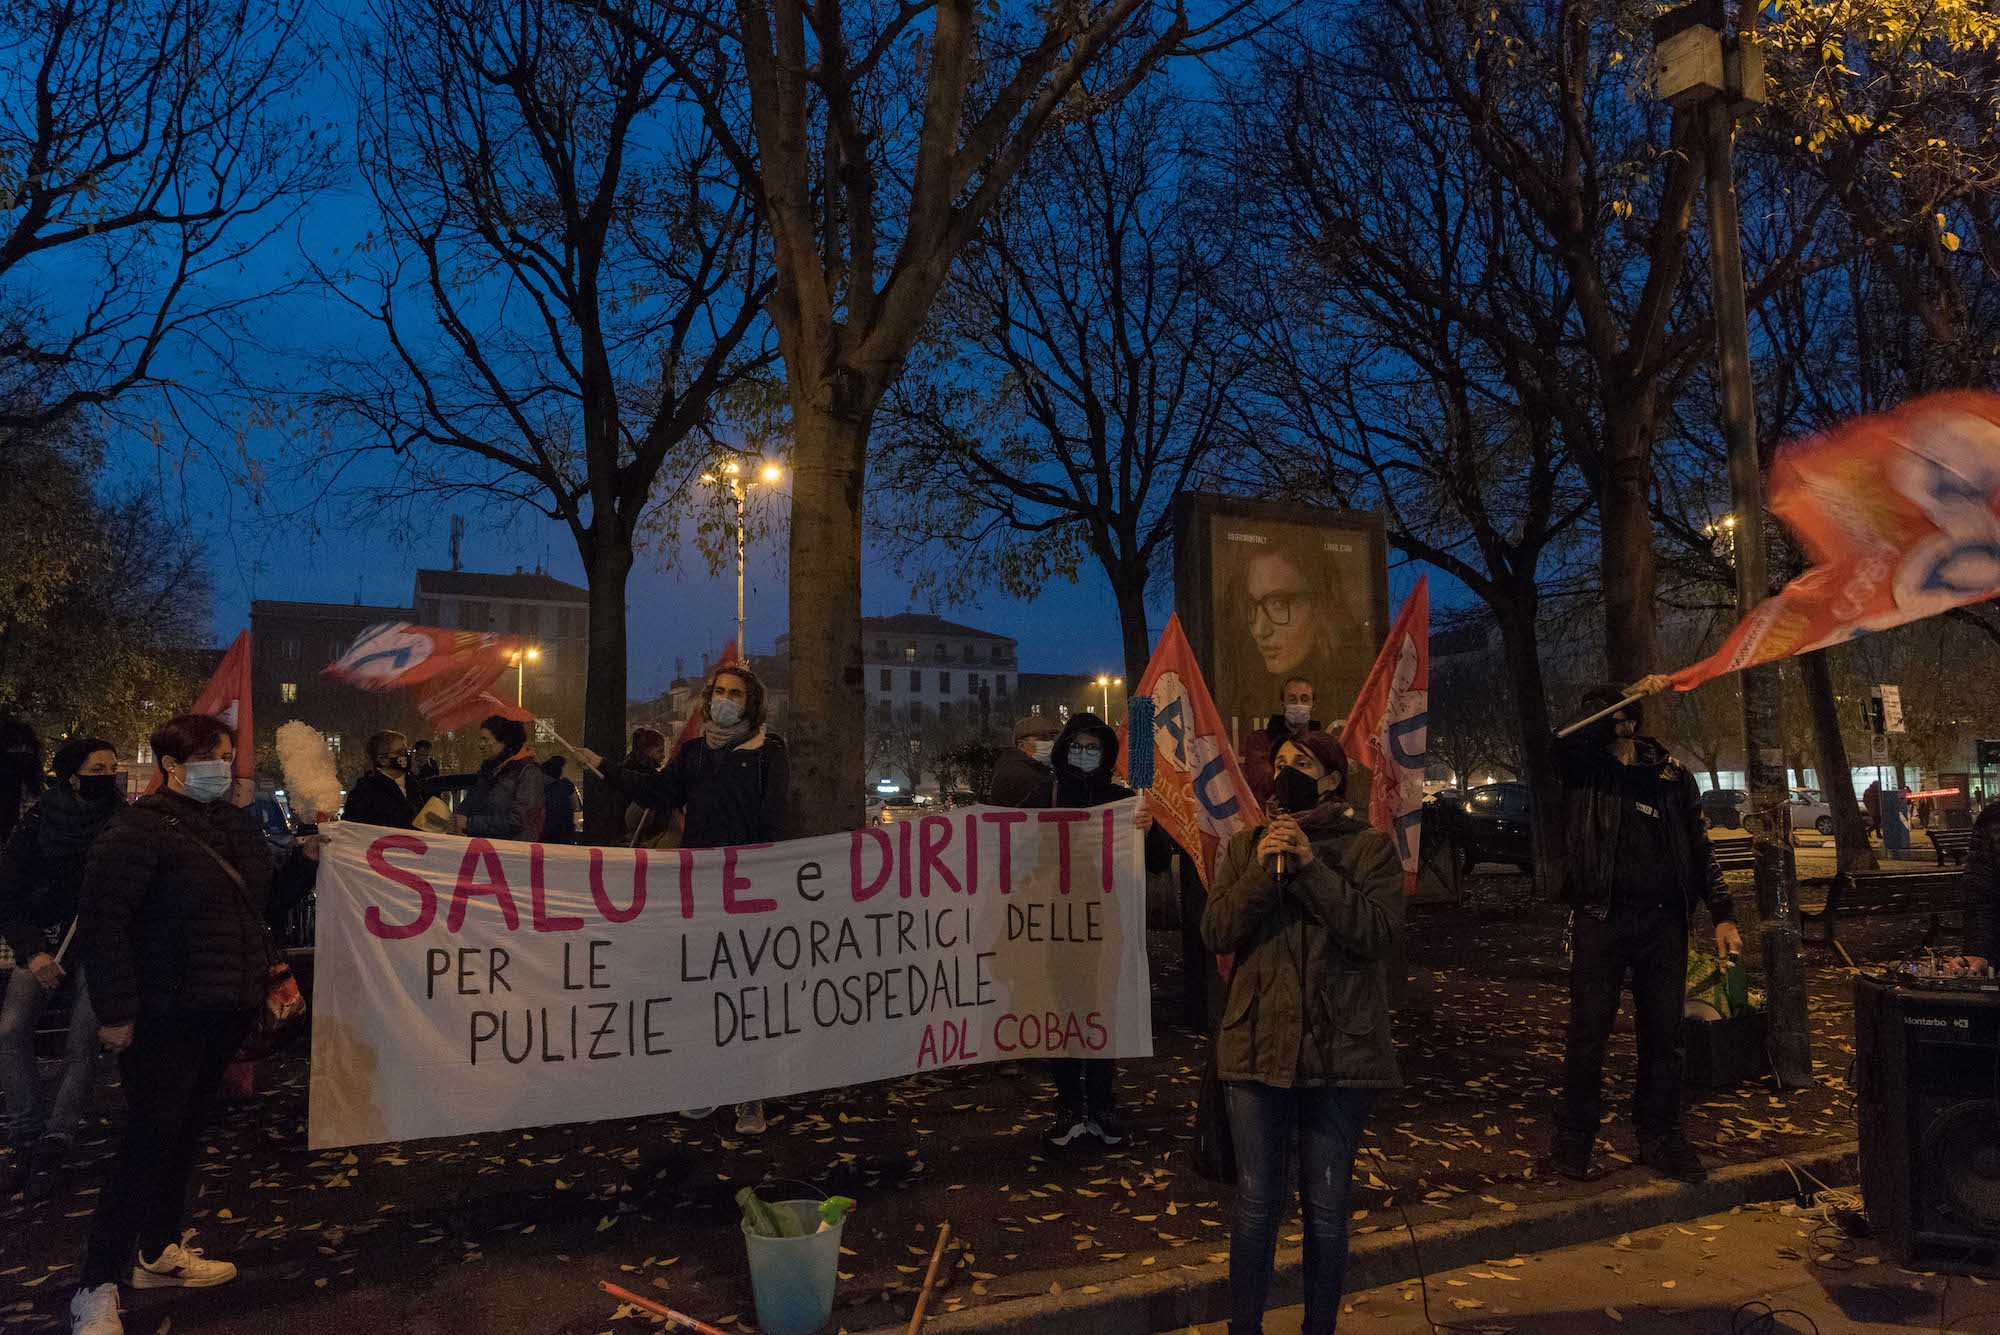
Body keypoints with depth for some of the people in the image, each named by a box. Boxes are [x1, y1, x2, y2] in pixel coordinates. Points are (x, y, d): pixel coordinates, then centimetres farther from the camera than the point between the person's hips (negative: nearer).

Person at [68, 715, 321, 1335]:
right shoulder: (141, 827, -13)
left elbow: (262, 903, 17)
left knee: (186, 1133, 18)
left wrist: (304, 860, 0)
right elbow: (101, 921, -18)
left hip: (227, 1012, 8)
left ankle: (159, 1252, 33)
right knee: (149, 1145, -6)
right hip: (165, 1016, -8)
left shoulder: (238, 826, 11)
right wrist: (115, 1010, -20)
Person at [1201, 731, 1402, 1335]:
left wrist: (1312, 869, -20)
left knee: (1326, 1207, 9)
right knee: (1256, 1201, 7)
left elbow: (1381, 935, -14)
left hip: (1340, 1052, -2)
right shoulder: (1247, 846, 8)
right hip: (1258, 1047, 2)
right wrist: (1262, 873, -17)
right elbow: (1216, 932, -3)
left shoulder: (1370, 848, 0)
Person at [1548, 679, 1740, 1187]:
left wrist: (1722, 913, 6)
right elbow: (1567, 738, -20)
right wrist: (1634, 691, -24)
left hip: (1664, 920, 3)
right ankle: (1574, 1139, 11)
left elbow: (1699, 848, 14)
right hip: (1602, 917, -3)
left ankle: (1659, 1137, 22)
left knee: (1664, 1035, 8)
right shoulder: (1584, 768, 4)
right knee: (1588, 1034, 0)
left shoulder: (1671, 774, 12)